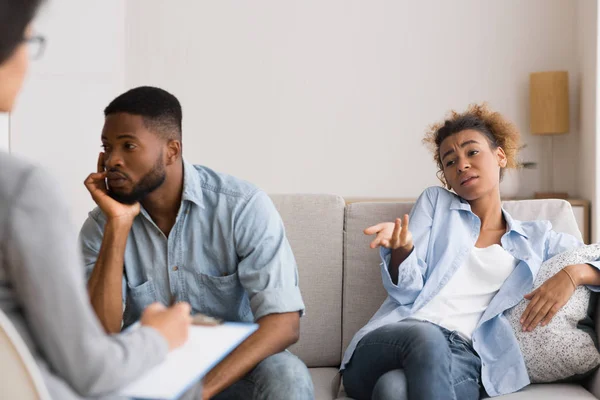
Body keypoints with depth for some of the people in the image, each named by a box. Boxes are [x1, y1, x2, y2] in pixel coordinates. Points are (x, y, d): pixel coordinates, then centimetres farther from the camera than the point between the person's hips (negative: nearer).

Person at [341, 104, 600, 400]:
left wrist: (572, 274, -3)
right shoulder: (435, 202, 20)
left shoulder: (536, 238, 22)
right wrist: (401, 249, -15)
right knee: (425, 335, -39)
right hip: (392, 341, 1)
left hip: (464, 359, -1)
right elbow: (407, 291, 9)